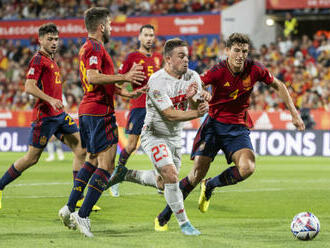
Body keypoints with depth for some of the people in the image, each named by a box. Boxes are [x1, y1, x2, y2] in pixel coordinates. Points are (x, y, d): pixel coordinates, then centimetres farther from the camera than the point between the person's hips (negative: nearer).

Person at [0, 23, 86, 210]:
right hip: (45, 115, -9)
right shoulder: (38, 60, -10)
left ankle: (78, 198, 0)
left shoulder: (51, 60, 18)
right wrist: (51, 100, -28)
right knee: (32, 158, -3)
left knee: (81, 148, -1)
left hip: (59, 114, 9)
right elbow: (29, 87, -19)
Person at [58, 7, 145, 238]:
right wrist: (125, 77, -24)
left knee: (92, 160, 20)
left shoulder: (88, 47, 20)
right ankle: (83, 215, -14)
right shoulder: (95, 47, -13)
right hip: (99, 112, -11)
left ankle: (70, 208, 17)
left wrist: (127, 93, 24)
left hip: (88, 111, 11)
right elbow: (93, 77, -26)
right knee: (106, 165, -10)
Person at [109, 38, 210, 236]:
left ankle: (129, 175, 38)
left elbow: (197, 108, -7)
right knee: (171, 176, -21)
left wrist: (193, 98, -29)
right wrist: (196, 113, -40)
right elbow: (170, 115, -28)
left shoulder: (192, 77, -4)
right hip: (155, 135, -7)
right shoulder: (157, 82, -23)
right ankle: (184, 223, -10)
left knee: (166, 182, 16)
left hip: (175, 136, 7)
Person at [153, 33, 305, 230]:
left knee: (247, 168, -24)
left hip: (238, 128, 2)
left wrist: (294, 114, 7)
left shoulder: (254, 70, -7)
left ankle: (210, 186, 5)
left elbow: (279, 86, 9)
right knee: (198, 173, -11)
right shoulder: (218, 72, -16)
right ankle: (164, 216, 6)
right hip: (215, 124, -2)